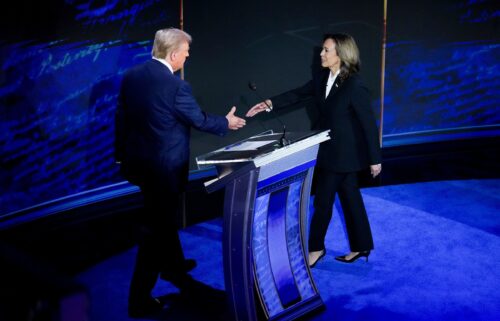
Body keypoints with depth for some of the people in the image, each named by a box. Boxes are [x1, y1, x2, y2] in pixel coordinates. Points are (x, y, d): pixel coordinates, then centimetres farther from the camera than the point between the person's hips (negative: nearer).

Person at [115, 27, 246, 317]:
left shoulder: (131, 76, -1)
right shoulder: (176, 86, -22)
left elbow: (121, 117, 6)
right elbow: (200, 119, -9)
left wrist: (121, 153, 17)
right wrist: (227, 122, 9)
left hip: (138, 161, 8)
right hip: (164, 166, -8)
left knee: (163, 217, 27)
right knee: (155, 227, 2)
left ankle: (173, 265, 48)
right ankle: (140, 299, 9)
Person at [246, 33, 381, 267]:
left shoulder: (354, 86, -21)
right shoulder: (323, 78, 1)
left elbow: (369, 123, -17)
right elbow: (299, 94, 6)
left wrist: (374, 159, -14)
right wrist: (269, 104, -7)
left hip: (344, 153, -7)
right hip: (331, 150, 7)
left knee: (323, 200, 2)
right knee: (350, 198, 15)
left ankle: (315, 248, 19)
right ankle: (361, 247, 26)